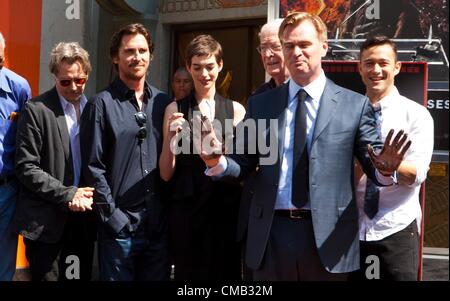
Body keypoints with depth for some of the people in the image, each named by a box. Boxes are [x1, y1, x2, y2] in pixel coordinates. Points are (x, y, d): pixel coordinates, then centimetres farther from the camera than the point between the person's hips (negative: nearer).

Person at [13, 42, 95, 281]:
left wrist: (89, 195, -6)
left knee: (81, 276, 10)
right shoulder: (36, 110, -7)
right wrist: (67, 195, -15)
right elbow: (26, 168, -11)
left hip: (83, 216, 4)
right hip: (46, 223, -4)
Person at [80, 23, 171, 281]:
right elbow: (93, 167, -6)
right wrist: (113, 217, -10)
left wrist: (170, 211, 5)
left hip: (160, 225, 4)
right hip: (120, 226, -4)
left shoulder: (163, 103, 9)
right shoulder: (102, 104, -3)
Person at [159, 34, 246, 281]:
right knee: (188, 272, 8)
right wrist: (171, 137, -15)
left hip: (227, 209, 1)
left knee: (226, 272, 10)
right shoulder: (175, 110, 3)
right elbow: (166, 174, 0)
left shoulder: (236, 110, 5)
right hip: (187, 210, -1)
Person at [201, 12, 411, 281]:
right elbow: (244, 165, 8)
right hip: (271, 233, 2)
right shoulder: (260, 105, 8)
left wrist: (385, 168, -20)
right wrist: (217, 161, -12)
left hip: (328, 235, -1)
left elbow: (374, 167, 3)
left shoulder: (355, 105, 2)